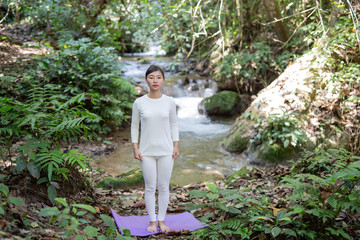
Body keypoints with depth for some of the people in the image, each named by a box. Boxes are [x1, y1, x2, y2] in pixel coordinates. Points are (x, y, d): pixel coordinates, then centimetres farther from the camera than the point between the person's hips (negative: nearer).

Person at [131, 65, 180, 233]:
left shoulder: (169, 102, -2)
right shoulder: (139, 103, -4)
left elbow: (174, 125, 6)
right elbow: (134, 126, 2)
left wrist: (176, 146, -1)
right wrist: (135, 148, -4)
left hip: (165, 151, 1)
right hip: (147, 151, -1)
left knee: (163, 187, 8)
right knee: (150, 187, 6)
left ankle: (161, 220, 22)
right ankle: (152, 220, 20)